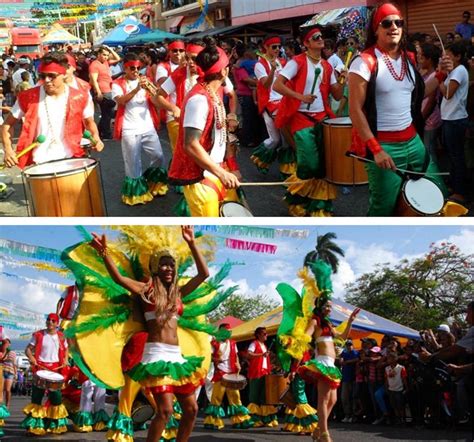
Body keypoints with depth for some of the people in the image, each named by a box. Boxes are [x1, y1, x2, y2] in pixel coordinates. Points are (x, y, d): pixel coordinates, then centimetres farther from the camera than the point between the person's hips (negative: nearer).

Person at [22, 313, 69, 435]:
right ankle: (35, 425, 1)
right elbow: (28, 349, -1)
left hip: (55, 368, 3)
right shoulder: (38, 335, -2)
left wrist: (65, 360, 3)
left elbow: (65, 349, 21)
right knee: (37, 395, -3)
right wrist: (31, 357, -21)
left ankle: (56, 424, 16)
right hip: (40, 368, -3)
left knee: (56, 395, 5)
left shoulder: (60, 336, 7)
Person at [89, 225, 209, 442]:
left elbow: (204, 274, 16)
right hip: (156, 353, -6)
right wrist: (104, 253, -29)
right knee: (165, 410, -15)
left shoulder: (178, 292, 16)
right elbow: (119, 278, -13)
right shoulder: (147, 289, 2)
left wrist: (191, 244, 11)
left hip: (176, 355, 6)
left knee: (191, 409, 6)